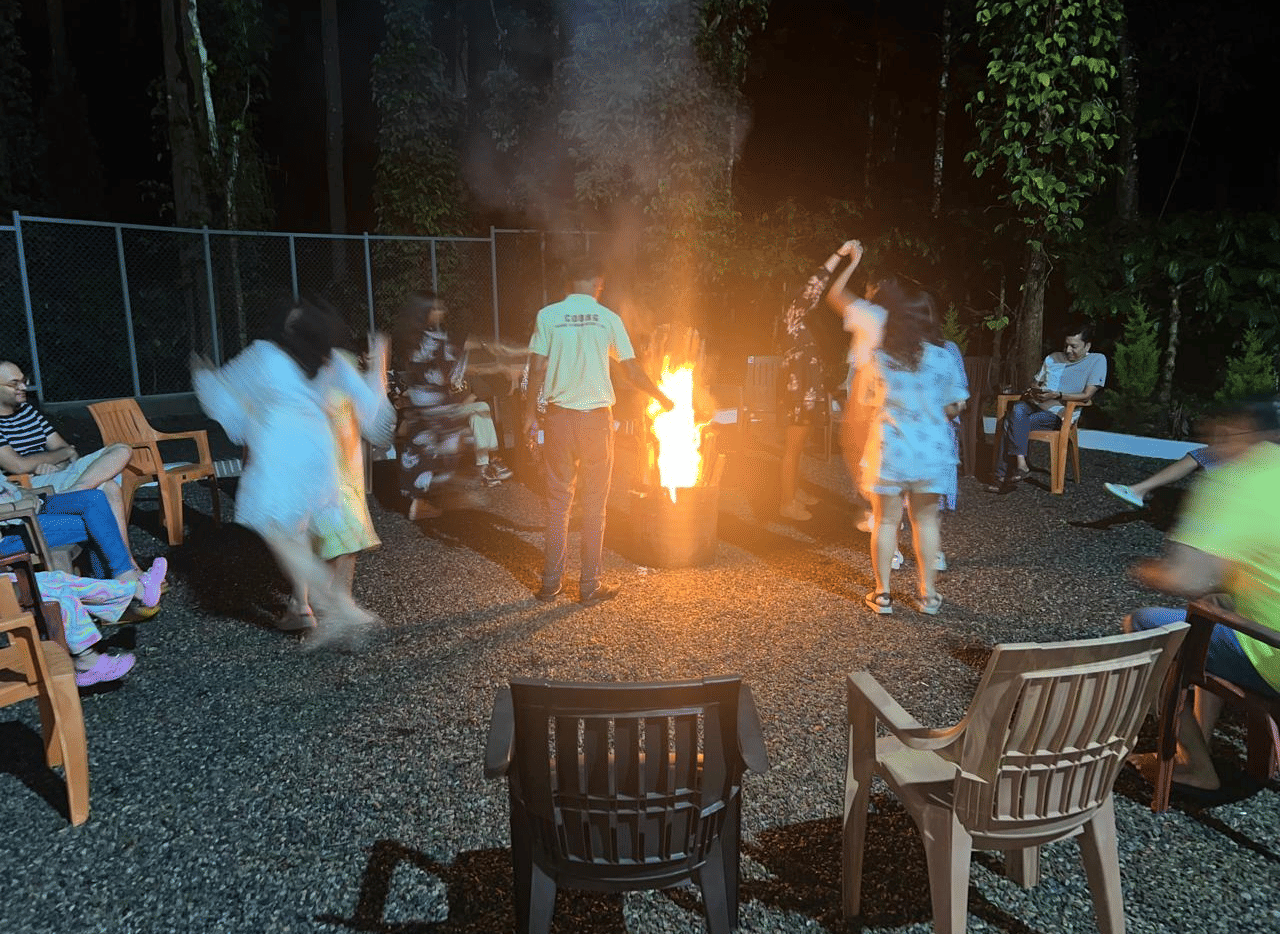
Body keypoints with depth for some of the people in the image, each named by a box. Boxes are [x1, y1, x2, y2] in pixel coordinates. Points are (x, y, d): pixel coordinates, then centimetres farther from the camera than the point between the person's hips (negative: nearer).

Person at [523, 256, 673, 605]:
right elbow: (633, 372, 3)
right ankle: (590, 585, 13)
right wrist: (662, 398, 18)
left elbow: (537, 370, -4)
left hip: (559, 418, 1)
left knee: (558, 503, 10)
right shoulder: (609, 319, 0)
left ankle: (551, 582, 16)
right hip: (596, 418, -1)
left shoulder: (548, 316, -1)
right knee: (594, 505, 7)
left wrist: (530, 413, 7)